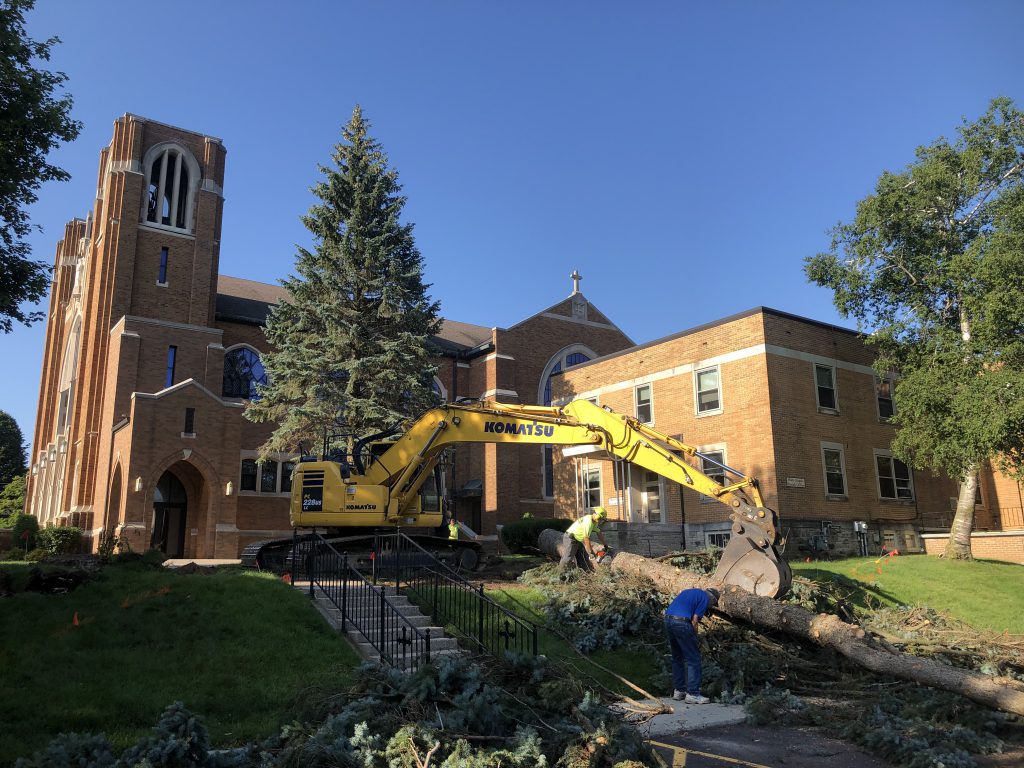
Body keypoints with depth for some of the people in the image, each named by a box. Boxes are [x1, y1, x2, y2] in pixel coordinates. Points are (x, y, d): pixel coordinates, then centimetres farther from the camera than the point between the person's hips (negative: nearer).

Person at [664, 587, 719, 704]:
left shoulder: (689, 592, 27)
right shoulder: (705, 599, 3)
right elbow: (694, 621, -6)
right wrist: (696, 640, 8)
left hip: (668, 621, 8)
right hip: (681, 623, -8)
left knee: (677, 658, 19)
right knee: (693, 660, 2)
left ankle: (679, 691, 25)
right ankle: (692, 694, 4)